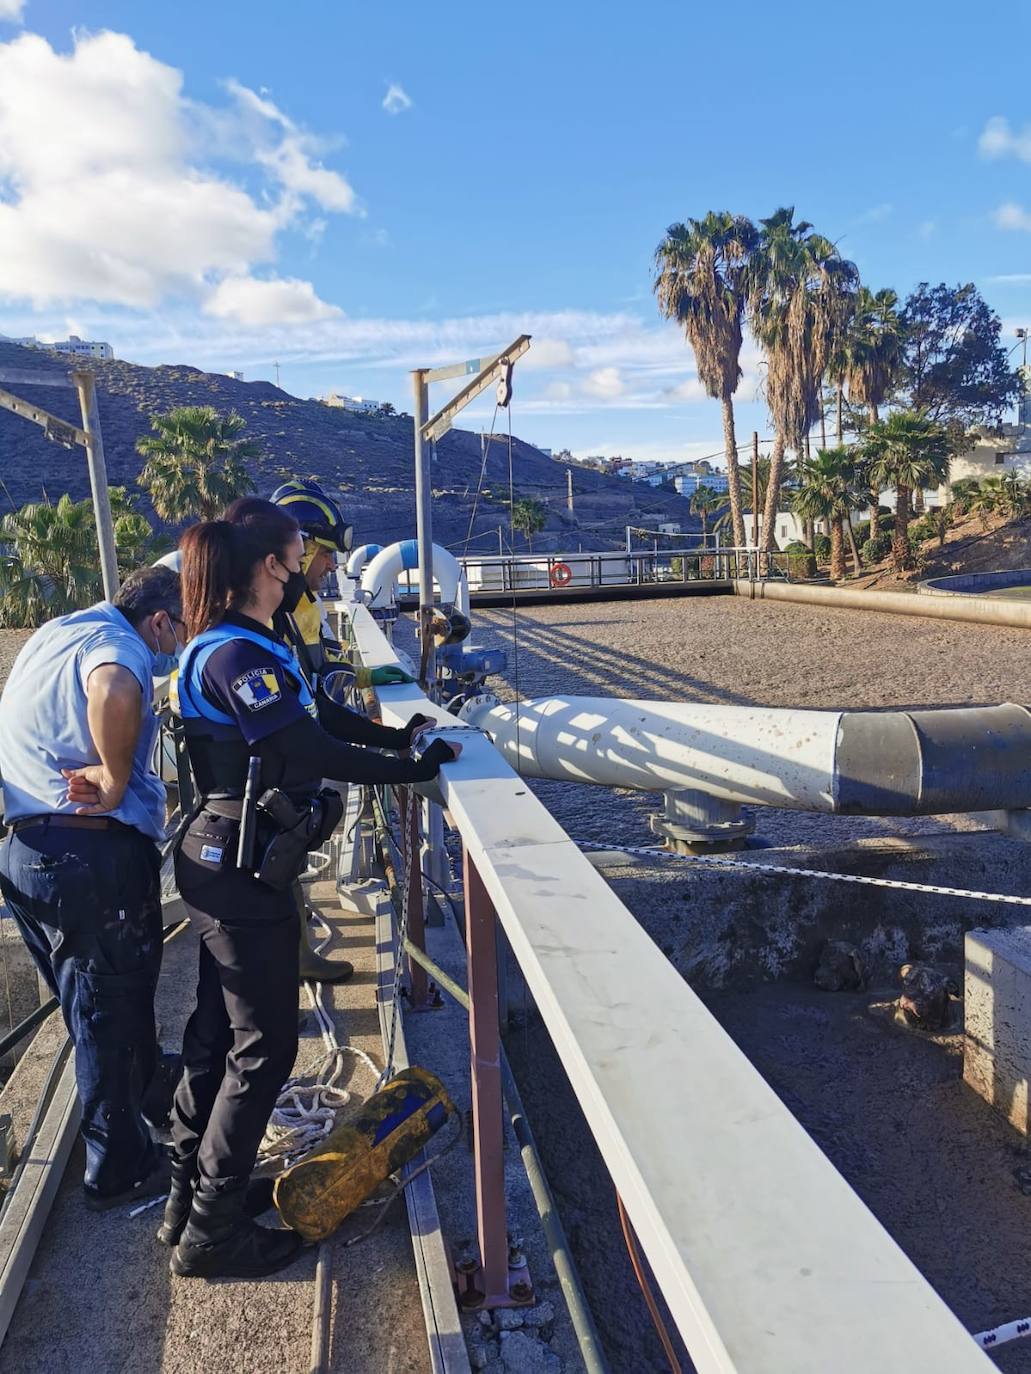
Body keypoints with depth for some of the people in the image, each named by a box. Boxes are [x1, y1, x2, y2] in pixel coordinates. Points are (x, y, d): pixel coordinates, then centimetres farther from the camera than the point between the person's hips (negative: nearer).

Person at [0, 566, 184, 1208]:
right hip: (94, 854, -9)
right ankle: (120, 1169, 23)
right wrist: (117, 780, -25)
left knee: (95, 1008, 26)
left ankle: (144, 1085, 48)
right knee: (113, 1013, 7)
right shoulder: (115, 643, -15)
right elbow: (114, 694, -40)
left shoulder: (54, 634, 16)